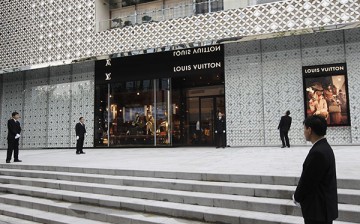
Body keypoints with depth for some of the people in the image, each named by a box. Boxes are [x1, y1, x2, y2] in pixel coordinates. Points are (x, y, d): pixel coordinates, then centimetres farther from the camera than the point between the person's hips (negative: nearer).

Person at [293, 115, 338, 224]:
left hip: (318, 209, -9)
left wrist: (297, 197, -4)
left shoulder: (318, 152, -25)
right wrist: (299, 196, 8)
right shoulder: (324, 147, 6)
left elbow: (307, 181, -20)